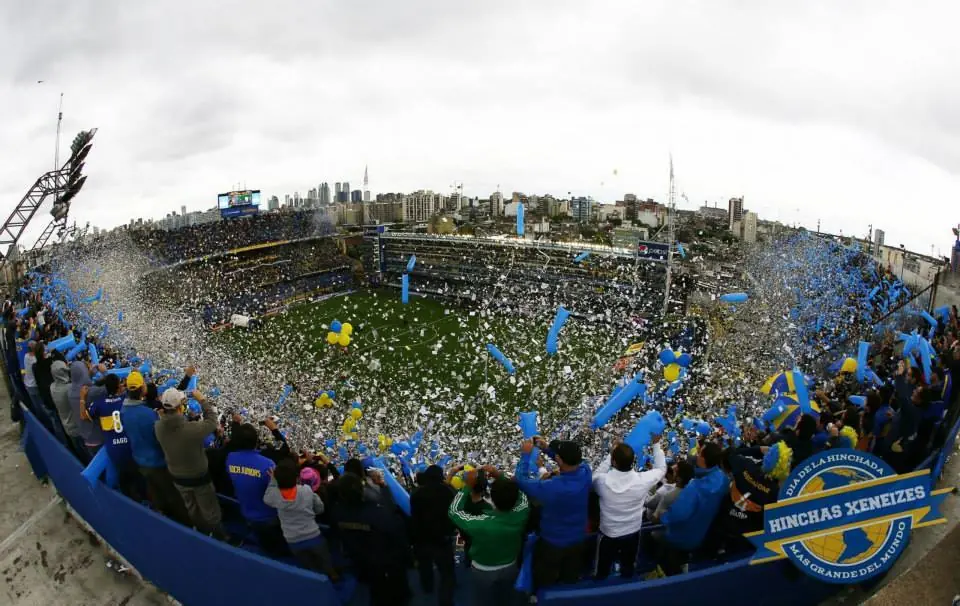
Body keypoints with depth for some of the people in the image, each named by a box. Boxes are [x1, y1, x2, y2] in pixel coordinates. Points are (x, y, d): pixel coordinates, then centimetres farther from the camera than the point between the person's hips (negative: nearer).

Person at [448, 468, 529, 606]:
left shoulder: (481, 523, -39)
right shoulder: (520, 515, -30)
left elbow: (454, 511, -22)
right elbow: (521, 495, -8)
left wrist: (468, 486, -20)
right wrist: (500, 477, -14)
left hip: (483, 572, -2)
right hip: (510, 568, 3)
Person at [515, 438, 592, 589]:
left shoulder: (550, 488, -40)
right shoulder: (585, 472, -25)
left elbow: (522, 480, -24)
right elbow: (573, 459, -1)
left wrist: (526, 454, -14)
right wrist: (548, 449, -5)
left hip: (552, 543, -4)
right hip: (578, 540, 5)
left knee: (545, 583, 25)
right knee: (571, 579, 30)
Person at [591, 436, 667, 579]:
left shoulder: (603, 481, -31)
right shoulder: (642, 480, -28)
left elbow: (596, 475, -3)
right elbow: (661, 468, -7)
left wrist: (610, 456, -3)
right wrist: (656, 445, 3)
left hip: (608, 534, -1)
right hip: (632, 533, 1)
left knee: (602, 571, 23)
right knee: (628, 569, 27)